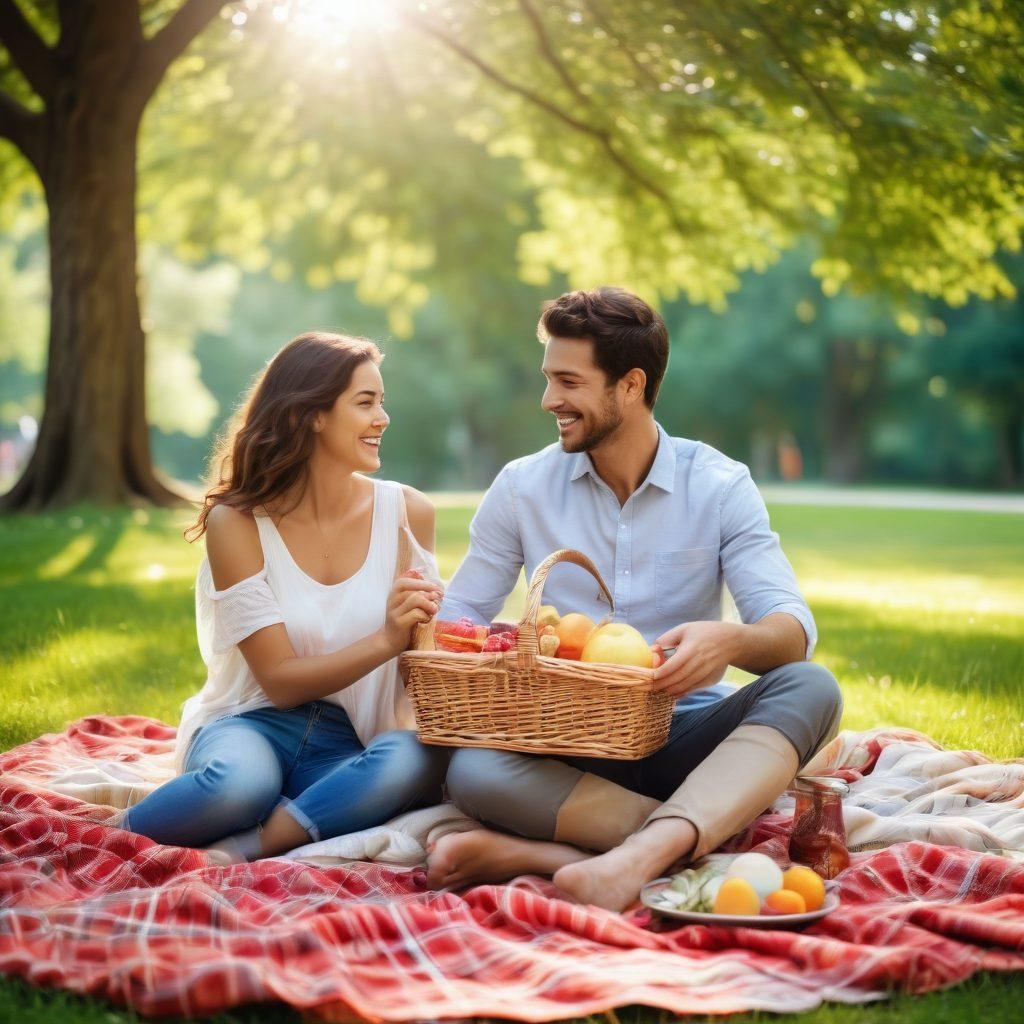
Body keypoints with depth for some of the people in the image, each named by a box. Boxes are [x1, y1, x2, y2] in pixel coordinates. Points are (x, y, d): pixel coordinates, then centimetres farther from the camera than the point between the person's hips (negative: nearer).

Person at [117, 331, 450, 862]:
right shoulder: (237, 523, -7)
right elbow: (281, 679, -11)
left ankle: (240, 849, -26)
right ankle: (120, 835, -10)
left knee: (421, 759, -34)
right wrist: (384, 640, -26)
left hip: (348, 743, 3)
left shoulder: (406, 511, 0)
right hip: (255, 723, -2)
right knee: (239, 782, -39)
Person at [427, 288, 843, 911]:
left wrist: (731, 640, -33)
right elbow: (459, 614, 7)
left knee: (811, 688, -29)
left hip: (685, 735, 0)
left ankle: (636, 855, -46)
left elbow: (794, 628, -8)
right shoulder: (522, 488, 6)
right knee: (473, 770, -32)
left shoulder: (720, 486, 1)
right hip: (570, 747, 0)